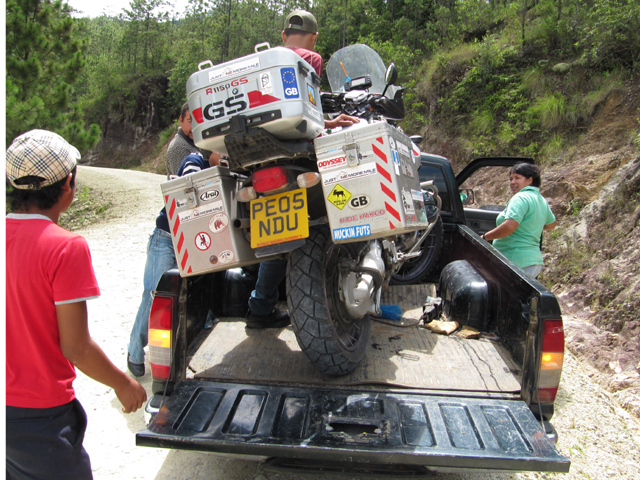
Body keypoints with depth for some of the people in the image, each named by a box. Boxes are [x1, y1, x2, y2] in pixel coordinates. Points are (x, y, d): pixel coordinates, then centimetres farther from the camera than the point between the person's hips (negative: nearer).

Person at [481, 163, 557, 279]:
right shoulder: (541, 199, 16)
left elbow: (509, 226, -27)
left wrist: (484, 237, -17)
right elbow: (552, 224, 32)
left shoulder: (521, 197, -14)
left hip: (517, 262, -10)